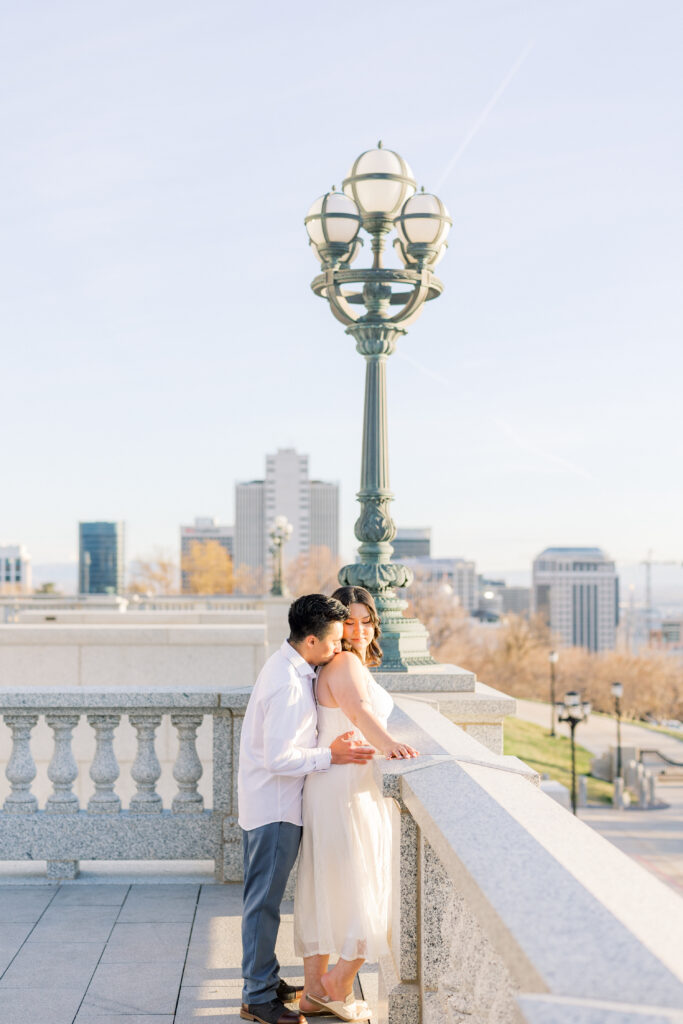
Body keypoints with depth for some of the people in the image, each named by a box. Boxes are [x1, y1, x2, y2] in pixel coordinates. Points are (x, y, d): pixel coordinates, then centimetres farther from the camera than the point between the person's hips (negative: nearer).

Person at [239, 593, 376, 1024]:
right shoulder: (287, 685, -25)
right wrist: (331, 755, -19)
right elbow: (278, 758, -26)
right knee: (264, 901, 0)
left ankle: (267, 980, 31)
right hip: (273, 808, -10)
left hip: (278, 805, 10)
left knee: (267, 898, 19)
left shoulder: (292, 669, 7)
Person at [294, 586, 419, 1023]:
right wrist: (387, 741, -50)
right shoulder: (344, 663, -14)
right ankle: (339, 987, 9)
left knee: (325, 888, 13)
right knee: (368, 892, 0)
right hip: (349, 790, -10)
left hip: (330, 788, 10)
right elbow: (357, 708, -34)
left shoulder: (353, 664, 17)